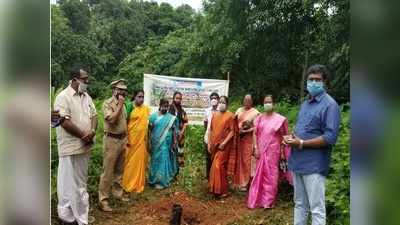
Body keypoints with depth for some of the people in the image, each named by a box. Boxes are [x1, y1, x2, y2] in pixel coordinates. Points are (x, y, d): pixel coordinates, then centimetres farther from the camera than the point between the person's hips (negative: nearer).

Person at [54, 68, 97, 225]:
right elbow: (64, 121, -19)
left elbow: (94, 115, 10)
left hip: (85, 146, 8)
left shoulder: (87, 97, 11)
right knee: (69, 182, 2)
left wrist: (92, 131, -10)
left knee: (81, 181, 17)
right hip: (71, 147, -8)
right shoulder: (63, 97, -12)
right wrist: (83, 135, -15)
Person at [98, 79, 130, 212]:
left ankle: (117, 193, 29)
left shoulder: (122, 104, 12)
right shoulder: (107, 103, -10)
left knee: (119, 170, 16)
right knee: (108, 171, -3)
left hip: (122, 139, 7)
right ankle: (103, 199, 7)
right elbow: (111, 119, -25)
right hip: (111, 140, -7)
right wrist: (120, 105, -20)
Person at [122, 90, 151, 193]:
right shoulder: (130, 106, -7)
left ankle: (139, 185, 23)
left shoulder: (146, 108, 8)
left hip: (142, 139, 5)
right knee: (130, 161, 4)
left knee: (141, 161, 10)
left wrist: (148, 138, 12)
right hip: (132, 138, -4)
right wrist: (126, 138, -13)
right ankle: (128, 185, 17)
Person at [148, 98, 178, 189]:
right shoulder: (153, 116, 1)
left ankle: (162, 181, 13)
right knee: (156, 160, 12)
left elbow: (173, 130, 1)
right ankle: (155, 179, 27)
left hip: (166, 143, -1)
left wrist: (175, 141, -2)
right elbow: (150, 130, 3)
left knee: (164, 160, 2)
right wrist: (149, 142, 1)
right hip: (156, 142, 1)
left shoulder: (171, 117, -1)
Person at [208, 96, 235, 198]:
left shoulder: (230, 116, -6)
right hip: (214, 145, 6)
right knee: (215, 166, 13)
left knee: (219, 166, -8)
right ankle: (214, 188, 25)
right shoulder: (214, 114, 11)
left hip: (223, 145, -5)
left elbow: (232, 131, -9)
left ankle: (222, 190, 4)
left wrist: (224, 143, -16)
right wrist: (209, 143, 7)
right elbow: (211, 130, 12)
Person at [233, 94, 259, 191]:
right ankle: (237, 181, 19)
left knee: (246, 160, 0)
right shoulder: (239, 110, 13)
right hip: (237, 138, 4)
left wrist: (245, 131, -16)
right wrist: (237, 130, -4)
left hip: (248, 139, -4)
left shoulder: (255, 112, -3)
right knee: (238, 160, 7)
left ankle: (244, 183, 11)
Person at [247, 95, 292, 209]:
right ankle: (257, 199, 18)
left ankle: (268, 201, 18)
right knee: (260, 174, 8)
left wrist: (282, 152, -3)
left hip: (273, 151, -2)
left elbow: (282, 136, -1)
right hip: (261, 150, 3)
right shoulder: (259, 118, 6)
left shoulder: (279, 119, -3)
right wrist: (255, 148, -5)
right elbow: (255, 134, 4)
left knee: (271, 175, 6)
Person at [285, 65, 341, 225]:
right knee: (299, 204, 19)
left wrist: (302, 144, -17)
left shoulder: (330, 105, -11)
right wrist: (291, 137, 2)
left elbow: (330, 137, -18)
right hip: (298, 161, 8)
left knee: (316, 209, 2)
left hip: (314, 164, -8)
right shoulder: (305, 104, 14)